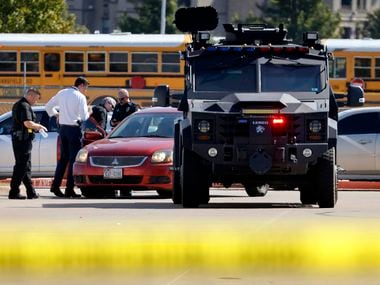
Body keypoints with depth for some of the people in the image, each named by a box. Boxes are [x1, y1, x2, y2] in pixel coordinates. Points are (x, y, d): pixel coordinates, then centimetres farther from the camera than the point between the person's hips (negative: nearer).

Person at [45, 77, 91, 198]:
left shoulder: (62, 93, 8)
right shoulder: (80, 97, -10)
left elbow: (48, 106, 15)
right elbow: (84, 117, -14)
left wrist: (55, 114, 24)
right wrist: (88, 113, 6)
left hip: (63, 127, 6)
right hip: (74, 128, -6)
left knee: (64, 157, 15)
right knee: (74, 158, -2)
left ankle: (55, 185, 8)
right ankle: (69, 189, -4)